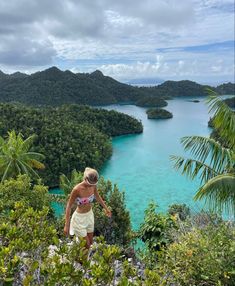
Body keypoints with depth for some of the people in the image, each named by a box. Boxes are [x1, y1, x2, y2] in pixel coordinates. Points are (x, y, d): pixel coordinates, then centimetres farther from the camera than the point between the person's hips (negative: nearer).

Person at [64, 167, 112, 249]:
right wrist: (66, 225, -18)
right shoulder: (77, 189, -30)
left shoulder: (93, 185, -13)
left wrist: (106, 208, 19)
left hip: (89, 215, 6)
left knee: (90, 242, 19)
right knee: (86, 245, 5)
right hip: (80, 217, -6)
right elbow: (69, 206, -20)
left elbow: (97, 196, 8)